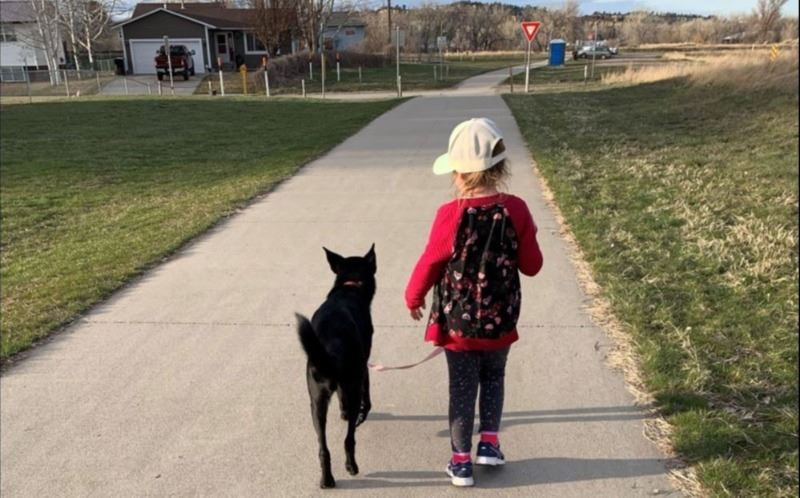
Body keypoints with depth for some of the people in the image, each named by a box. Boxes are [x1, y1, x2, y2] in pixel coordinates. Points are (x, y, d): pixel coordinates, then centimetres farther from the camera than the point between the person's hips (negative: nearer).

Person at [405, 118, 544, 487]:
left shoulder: (450, 215, -18)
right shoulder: (516, 210, -12)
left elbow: (429, 265, -7)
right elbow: (531, 266, -3)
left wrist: (413, 298, 11)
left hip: (458, 321, -2)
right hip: (500, 320, 2)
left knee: (462, 389, 11)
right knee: (493, 379, 25)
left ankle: (461, 461, 20)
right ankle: (489, 444, 24)